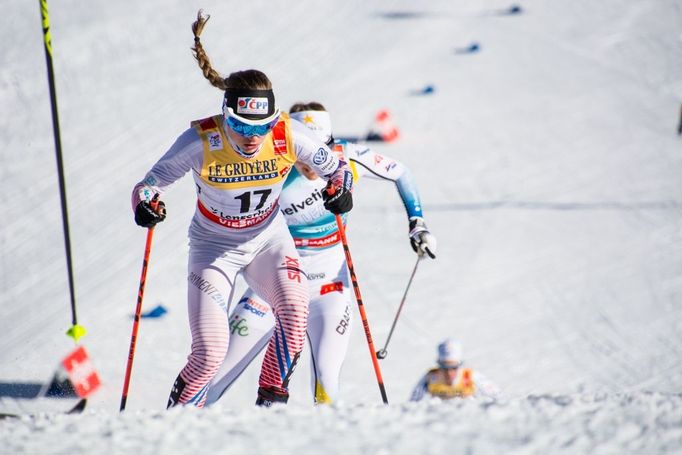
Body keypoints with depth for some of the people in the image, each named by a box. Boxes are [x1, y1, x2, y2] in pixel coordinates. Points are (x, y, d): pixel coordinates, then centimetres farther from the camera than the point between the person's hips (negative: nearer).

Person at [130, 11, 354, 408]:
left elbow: (335, 166, -6)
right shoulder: (202, 141, -26)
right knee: (210, 354, -13)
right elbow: (151, 183, -17)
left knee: (294, 308, -28)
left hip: (269, 238, 2)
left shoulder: (288, 135, -21)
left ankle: (272, 399, -9)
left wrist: (341, 189, -28)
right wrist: (146, 205, -39)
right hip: (214, 245, -2)